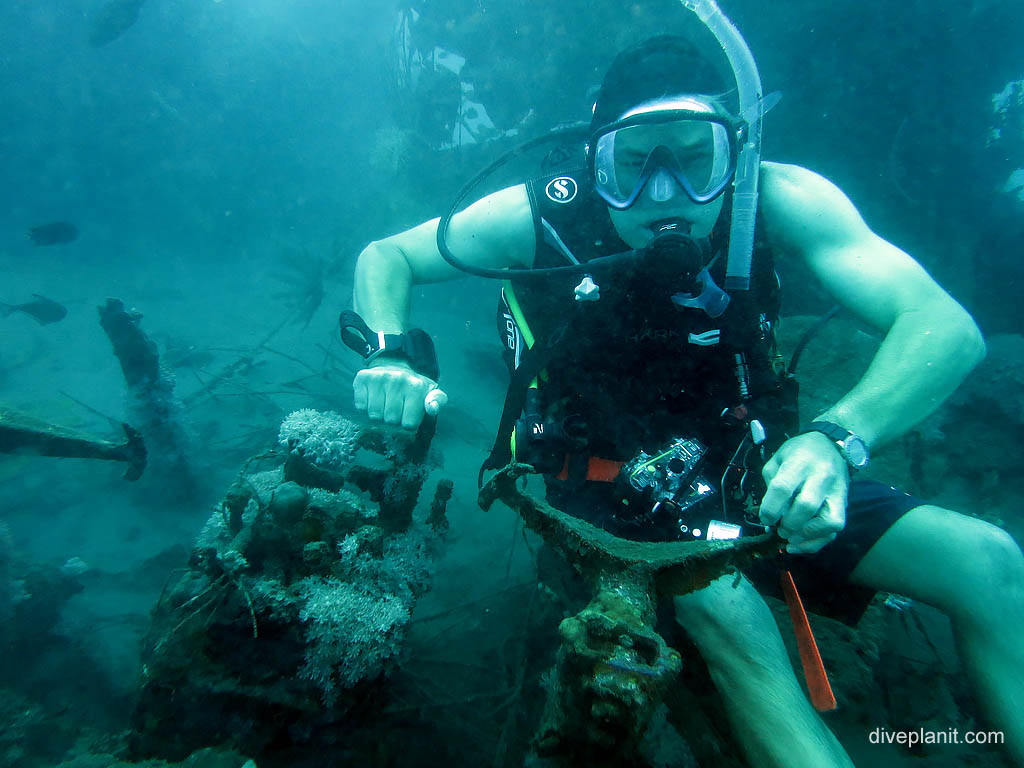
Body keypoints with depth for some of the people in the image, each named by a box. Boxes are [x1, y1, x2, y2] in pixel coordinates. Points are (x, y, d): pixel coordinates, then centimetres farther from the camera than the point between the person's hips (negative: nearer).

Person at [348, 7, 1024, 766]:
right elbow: (384, 258, -5)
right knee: (727, 613, -33)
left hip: (745, 469, 3)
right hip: (608, 487, -2)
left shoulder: (776, 201, -17)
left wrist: (836, 439, -46)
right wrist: (391, 355, -27)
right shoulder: (540, 218, -18)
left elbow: (948, 326, -26)